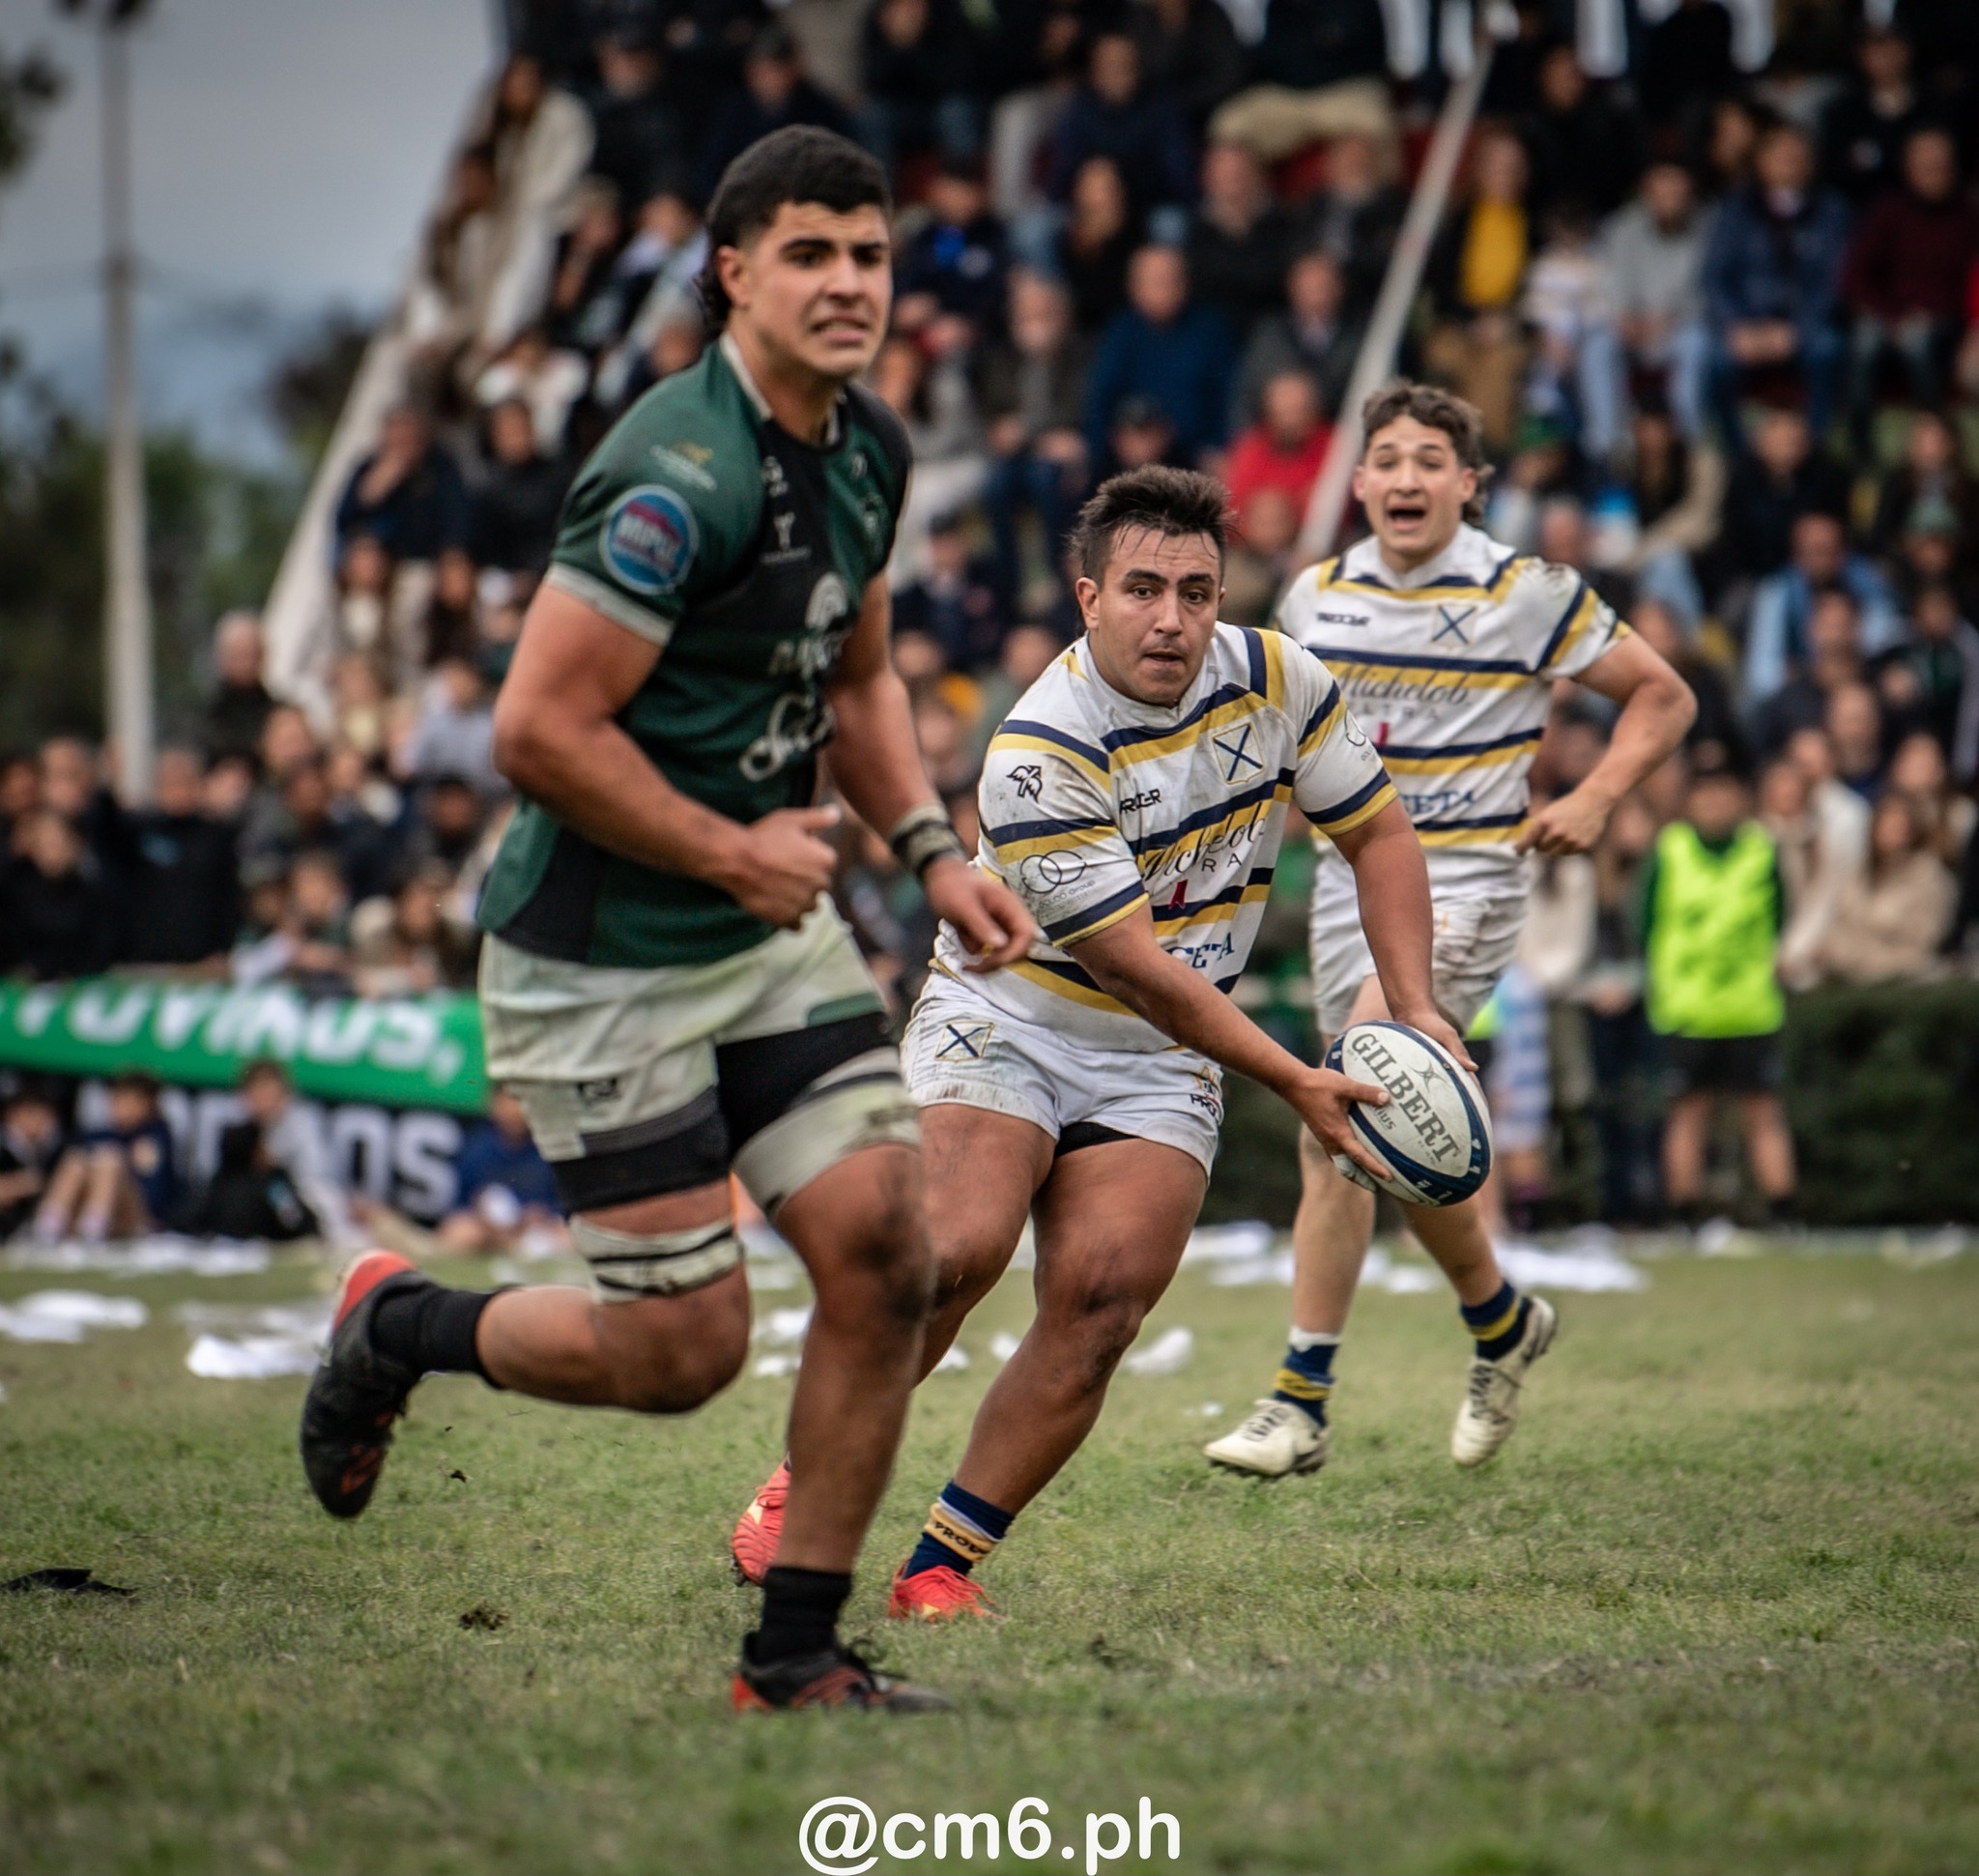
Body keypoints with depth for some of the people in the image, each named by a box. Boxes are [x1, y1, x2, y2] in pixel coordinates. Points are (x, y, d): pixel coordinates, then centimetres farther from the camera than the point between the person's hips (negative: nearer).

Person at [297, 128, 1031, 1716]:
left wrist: (931, 850, 7)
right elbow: (540, 729, -25)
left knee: (885, 1254, -5)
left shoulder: (868, 451, 5)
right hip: (600, 962, -8)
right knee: (684, 1350, -3)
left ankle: (798, 1655, 7)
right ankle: (398, 1326, 26)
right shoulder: (682, 475, -23)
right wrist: (735, 854, -15)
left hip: (774, 932, 8)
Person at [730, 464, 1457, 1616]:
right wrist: (1295, 1084, -22)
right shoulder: (1039, 755, -24)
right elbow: (1135, 966, -22)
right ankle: (804, 1490, -7)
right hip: (1008, 1018, -4)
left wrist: (1416, 1008, -6)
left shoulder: (1274, 679, -7)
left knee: (1099, 1303, -14)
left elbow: (1378, 832, 6)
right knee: (955, 1252, -26)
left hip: (1161, 1067, 4)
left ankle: (945, 1561, -7)